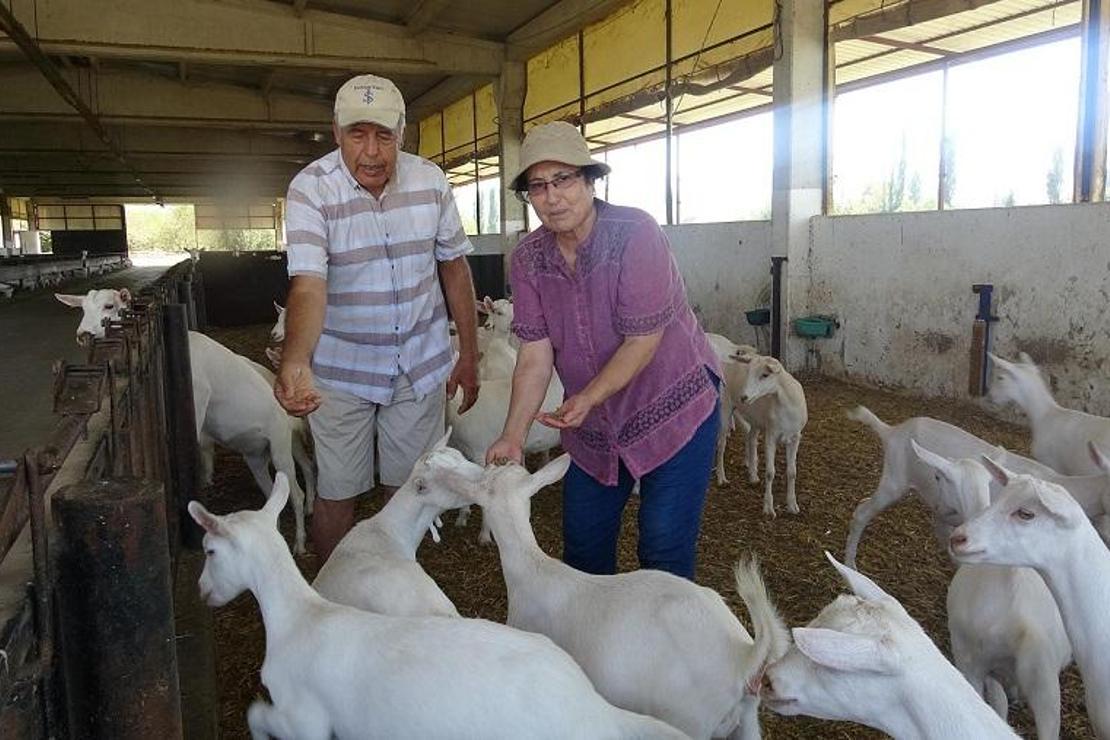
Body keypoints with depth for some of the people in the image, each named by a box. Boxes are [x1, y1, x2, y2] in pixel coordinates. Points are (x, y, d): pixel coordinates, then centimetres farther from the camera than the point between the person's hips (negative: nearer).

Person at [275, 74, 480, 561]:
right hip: (341, 371, -2)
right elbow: (308, 285, -28)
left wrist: (469, 354, 5)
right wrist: (294, 366, -45)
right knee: (337, 496, 6)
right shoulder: (310, 189, -16)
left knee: (409, 489, 13)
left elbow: (454, 266, 4)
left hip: (420, 365, 3)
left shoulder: (431, 181, -6)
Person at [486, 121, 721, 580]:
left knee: (664, 555, 0)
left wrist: (587, 398, -30)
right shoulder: (529, 258, -6)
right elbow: (535, 354, -9)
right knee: (582, 547, 16)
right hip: (594, 425, 5)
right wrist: (513, 435, -18)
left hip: (673, 413, -5)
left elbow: (642, 341, -22)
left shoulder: (636, 234, -21)